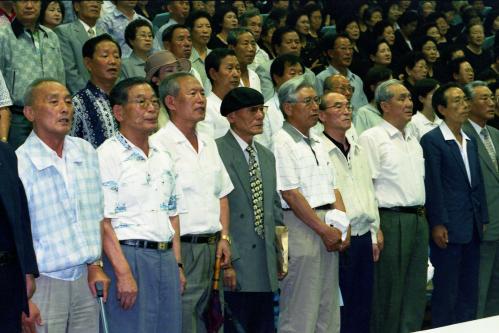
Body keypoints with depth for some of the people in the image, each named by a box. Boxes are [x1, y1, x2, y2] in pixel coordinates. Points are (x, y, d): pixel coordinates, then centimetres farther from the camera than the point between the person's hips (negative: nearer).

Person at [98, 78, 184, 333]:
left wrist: (177, 264, 12)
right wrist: (123, 273, -19)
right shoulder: (107, 155, -7)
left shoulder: (164, 158, 16)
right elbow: (102, 221, -14)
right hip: (127, 256, -7)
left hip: (166, 257, 7)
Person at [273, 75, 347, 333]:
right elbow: (291, 195, -15)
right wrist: (324, 230, -14)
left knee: (329, 309, 12)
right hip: (301, 227, -9)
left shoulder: (316, 143, 18)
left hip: (328, 229, 9)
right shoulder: (282, 142, -10)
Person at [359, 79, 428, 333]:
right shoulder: (371, 138, -6)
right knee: (389, 291, -2)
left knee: (416, 290, 10)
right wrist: (375, 227, -15)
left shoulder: (413, 139, 17)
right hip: (391, 219, -7)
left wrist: (421, 213, 16)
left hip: (418, 219, 7)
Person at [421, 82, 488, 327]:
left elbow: (477, 182, 17)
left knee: (469, 291, 11)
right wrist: (438, 224, -15)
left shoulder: (470, 142, 16)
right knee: (447, 292, -1)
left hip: (472, 229, 7)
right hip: (449, 229, -7)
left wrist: (483, 219, 12)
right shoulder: (432, 140, -7)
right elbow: (433, 185, -12)